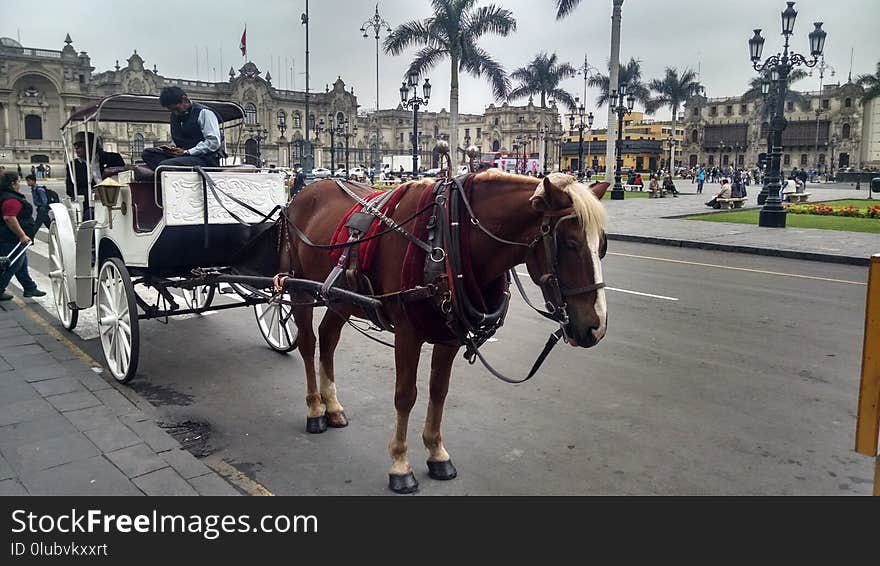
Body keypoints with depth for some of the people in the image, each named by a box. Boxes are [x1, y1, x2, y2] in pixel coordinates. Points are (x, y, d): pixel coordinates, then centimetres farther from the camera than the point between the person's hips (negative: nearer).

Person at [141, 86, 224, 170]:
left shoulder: (203, 112, -5)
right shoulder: (175, 115, 19)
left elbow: (214, 142, -15)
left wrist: (186, 152, -17)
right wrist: (172, 149, 4)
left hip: (206, 159, -8)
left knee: (164, 165, -28)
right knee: (148, 153, -7)